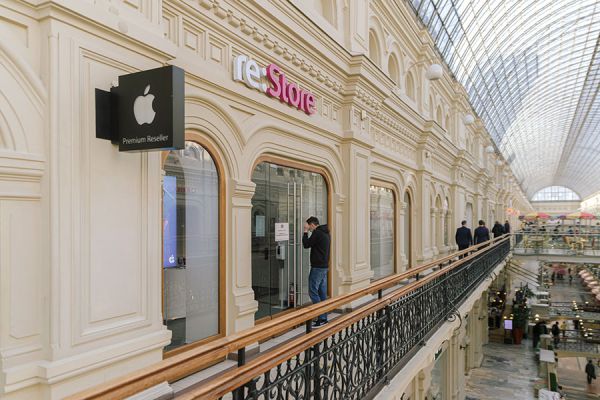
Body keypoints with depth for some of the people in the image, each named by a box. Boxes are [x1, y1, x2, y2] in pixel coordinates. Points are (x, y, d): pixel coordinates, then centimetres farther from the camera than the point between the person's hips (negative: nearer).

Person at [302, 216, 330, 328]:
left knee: (313, 292, -6)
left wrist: (306, 231, -2)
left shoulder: (317, 233, -14)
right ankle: (323, 318, 14)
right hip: (324, 266, 10)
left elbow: (306, 244, -9)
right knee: (322, 292, 11)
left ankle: (321, 318, -7)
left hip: (317, 267, -10)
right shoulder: (326, 233, 16)